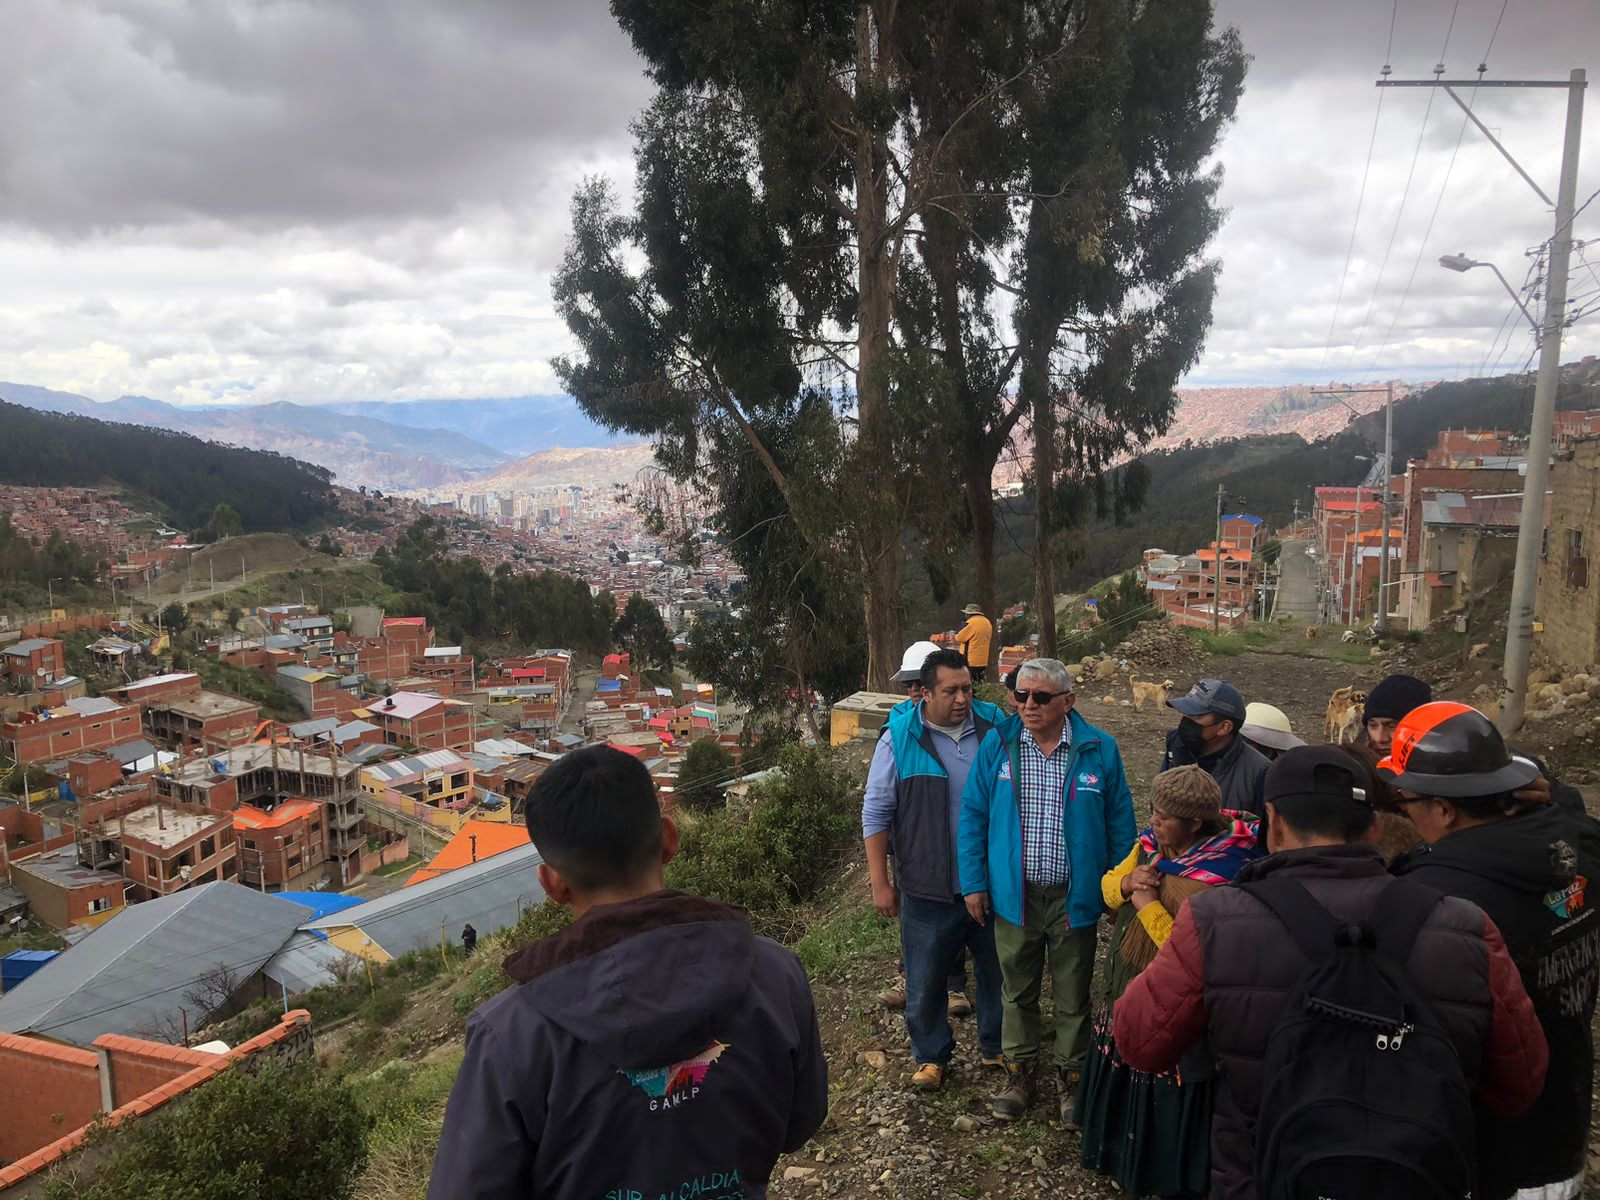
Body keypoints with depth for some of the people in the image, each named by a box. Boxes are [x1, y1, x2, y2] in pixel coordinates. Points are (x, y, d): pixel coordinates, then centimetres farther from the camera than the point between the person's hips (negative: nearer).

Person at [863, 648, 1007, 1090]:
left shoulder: (993, 726, -4)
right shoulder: (899, 739, -11)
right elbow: (876, 814, -6)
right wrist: (880, 883, -6)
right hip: (928, 889, -2)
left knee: (997, 972, 18)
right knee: (925, 982, 10)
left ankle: (995, 1046, 40)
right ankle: (932, 1056, 32)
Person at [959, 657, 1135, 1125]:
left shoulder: (1099, 749, -6)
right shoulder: (997, 745, -4)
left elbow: (1120, 822, 1)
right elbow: (973, 816, 1)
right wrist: (974, 883, -2)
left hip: (1074, 897, -1)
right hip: (1013, 894, 1)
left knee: (1073, 997, 13)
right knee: (1018, 992, 16)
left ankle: (1070, 1078, 32)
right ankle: (1021, 1072, 33)